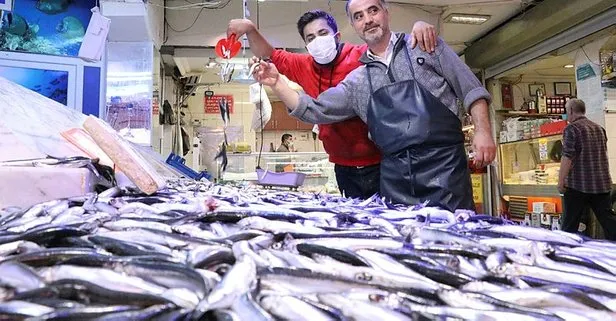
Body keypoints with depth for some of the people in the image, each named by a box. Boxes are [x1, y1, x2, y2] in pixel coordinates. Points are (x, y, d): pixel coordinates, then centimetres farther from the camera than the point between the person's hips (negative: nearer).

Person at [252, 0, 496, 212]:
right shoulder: (356, 82, 15)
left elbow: (469, 88, 6)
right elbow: (314, 111, 12)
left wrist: (482, 130, -7)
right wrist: (276, 83, 2)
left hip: (443, 162, -2)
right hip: (395, 175, 3)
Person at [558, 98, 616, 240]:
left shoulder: (572, 129, -10)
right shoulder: (599, 128, 12)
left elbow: (567, 158, -16)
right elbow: (603, 154, 21)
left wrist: (561, 181, -11)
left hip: (578, 184, -6)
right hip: (602, 183, 6)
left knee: (569, 223, 4)